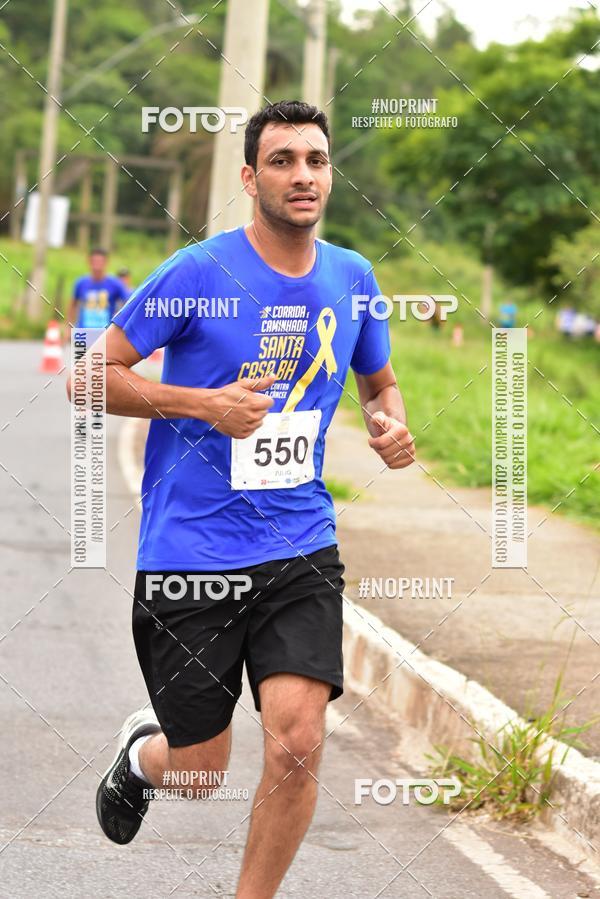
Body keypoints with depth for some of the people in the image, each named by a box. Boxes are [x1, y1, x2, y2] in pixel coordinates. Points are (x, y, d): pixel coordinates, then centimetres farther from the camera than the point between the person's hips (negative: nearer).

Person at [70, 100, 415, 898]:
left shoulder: (352, 279, 4)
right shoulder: (199, 272, -10)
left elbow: (380, 382, 22)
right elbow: (94, 376, -6)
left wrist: (389, 424, -1)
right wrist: (203, 402, -19)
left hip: (301, 551, 3)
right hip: (190, 555, -3)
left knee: (297, 745, -14)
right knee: (201, 770, 7)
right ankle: (142, 751, 44)